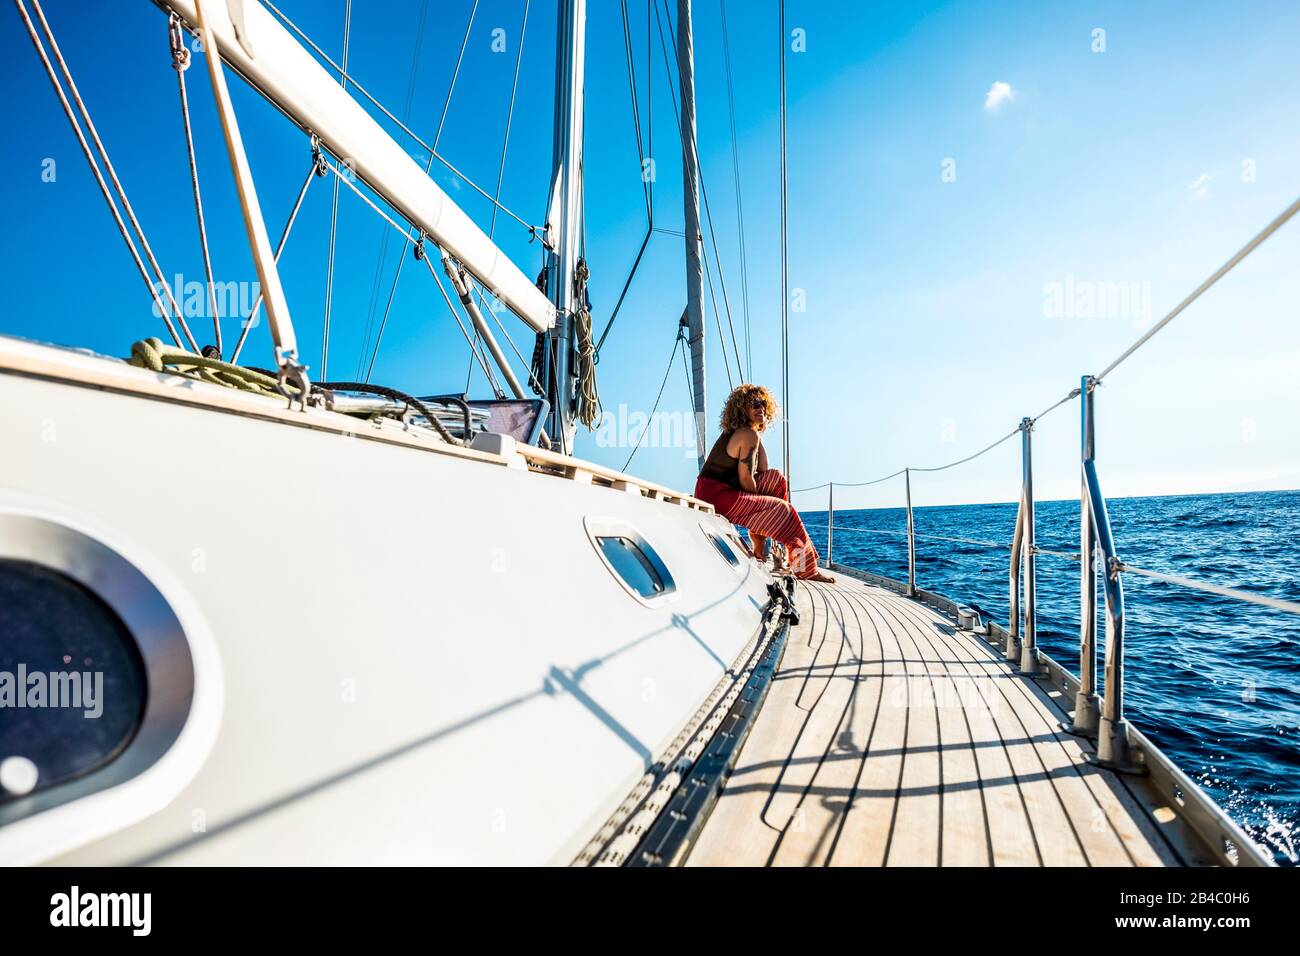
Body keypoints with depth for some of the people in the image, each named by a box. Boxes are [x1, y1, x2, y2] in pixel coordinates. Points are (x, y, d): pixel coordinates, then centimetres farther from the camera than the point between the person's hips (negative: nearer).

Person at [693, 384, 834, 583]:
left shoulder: (736, 432, 17)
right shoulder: (749, 435, -13)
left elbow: (763, 472, 17)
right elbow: (745, 479, -16)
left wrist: (760, 436, 11)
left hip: (722, 490, 10)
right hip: (715, 494, -10)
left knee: (776, 478, 15)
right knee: (782, 509, -5)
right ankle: (807, 569, 4)